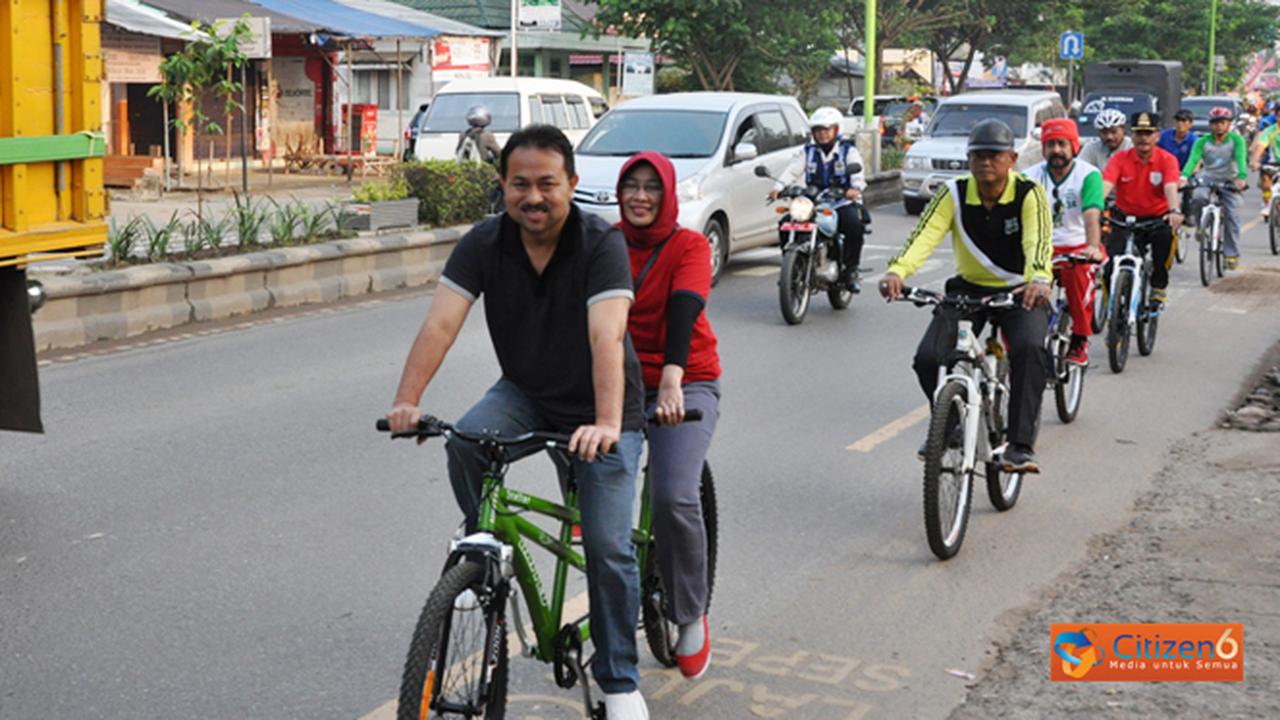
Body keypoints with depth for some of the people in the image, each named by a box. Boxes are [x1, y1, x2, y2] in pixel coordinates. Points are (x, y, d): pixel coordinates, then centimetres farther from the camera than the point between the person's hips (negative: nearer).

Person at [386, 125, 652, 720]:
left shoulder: (601, 245, -23)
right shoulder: (483, 245, -12)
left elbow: (606, 337, -35)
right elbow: (441, 322, -22)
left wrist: (606, 424, -48)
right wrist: (407, 401, -36)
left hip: (596, 410, -3)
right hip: (524, 392, 3)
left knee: (608, 546, -8)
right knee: (465, 441, -29)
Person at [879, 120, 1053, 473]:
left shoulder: (1029, 194, -14)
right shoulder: (954, 194, -8)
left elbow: (1038, 240, -30)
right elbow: (925, 235, -22)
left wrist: (1039, 279, -52)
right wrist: (897, 271, -42)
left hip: (1020, 294, -2)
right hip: (968, 289, 3)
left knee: (1030, 348, -33)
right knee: (928, 358, -16)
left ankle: (1021, 444, -24)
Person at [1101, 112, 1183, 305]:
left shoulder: (1167, 160, -6)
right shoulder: (1120, 158, -4)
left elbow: (1170, 187, -23)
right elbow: (1106, 183, -20)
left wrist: (1174, 211, -44)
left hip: (1157, 217, -1)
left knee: (1166, 235, -34)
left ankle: (1159, 286, -13)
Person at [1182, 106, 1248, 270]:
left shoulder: (1236, 140, -10)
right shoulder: (1202, 142, -7)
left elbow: (1240, 159, -25)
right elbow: (1193, 160, -21)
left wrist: (1241, 178, -45)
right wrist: (1184, 177, -41)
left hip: (1229, 181, -1)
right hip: (1207, 179, 1)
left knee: (1232, 216, -8)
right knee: (1198, 198, -31)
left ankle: (1231, 254, 1)